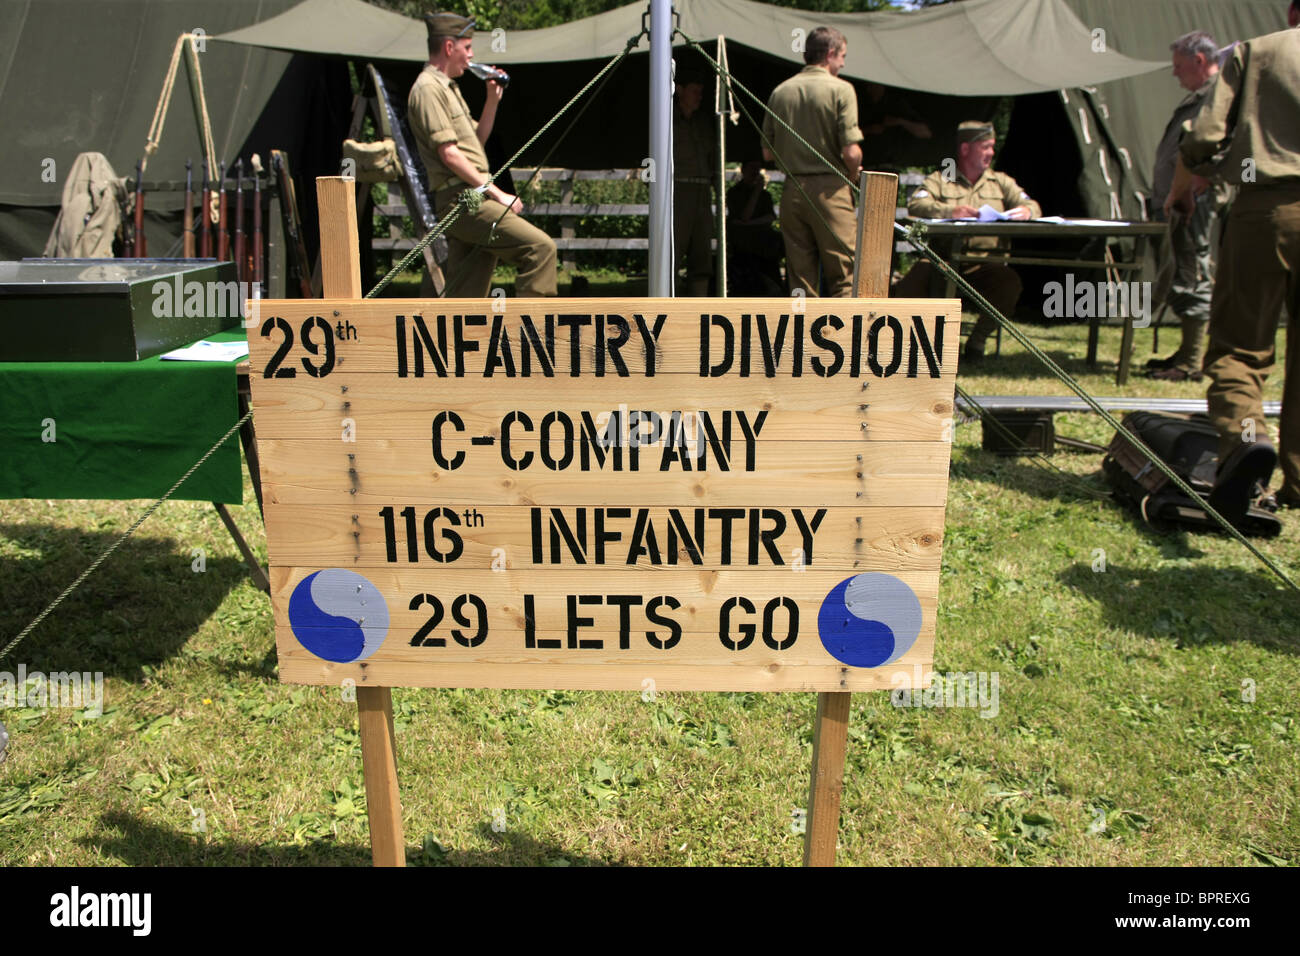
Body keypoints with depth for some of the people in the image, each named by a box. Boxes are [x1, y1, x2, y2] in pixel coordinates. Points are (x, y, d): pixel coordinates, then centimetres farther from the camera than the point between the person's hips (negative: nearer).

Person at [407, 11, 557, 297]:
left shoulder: (447, 87, 24)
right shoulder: (428, 88, -8)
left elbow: (476, 141, 29)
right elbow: (449, 154, -16)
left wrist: (492, 100, 16)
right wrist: (496, 193, -16)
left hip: (471, 199, 10)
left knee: (466, 296, 8)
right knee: (540, 246, -17)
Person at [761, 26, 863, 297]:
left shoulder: (780, 91, 8)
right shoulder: (840, 89, -6)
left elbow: (768, 153, 9)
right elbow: (851, 152, -13)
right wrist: (852, 175, 7)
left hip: (793, 189, 5)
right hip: (830, 189, -5)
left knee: (799, 275, 9)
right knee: (842, 276, 0)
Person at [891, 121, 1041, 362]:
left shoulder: (1001, 182, 24)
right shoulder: (939, 179, 12)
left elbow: (1033, 206, 15)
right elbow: (915, 204, -8)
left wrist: (1026, 211, -11)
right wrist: (950, 211, -24)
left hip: (985, 264, 3)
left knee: (1010, 282, -30)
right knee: (910, 285, -32)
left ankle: (977, 339, -8)